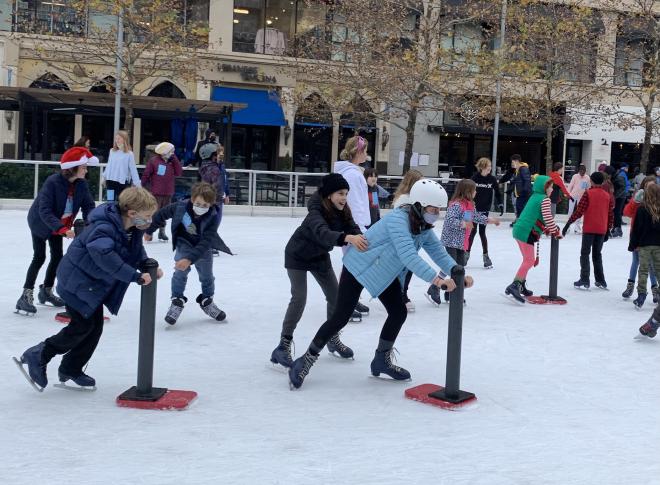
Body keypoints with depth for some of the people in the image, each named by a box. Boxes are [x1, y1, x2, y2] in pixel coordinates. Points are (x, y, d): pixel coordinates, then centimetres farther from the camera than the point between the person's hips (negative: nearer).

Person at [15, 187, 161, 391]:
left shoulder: (133, 229, -5)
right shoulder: (104, 228, -33)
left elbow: (137, 252, 10)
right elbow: (105, 256, -51)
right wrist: (135, 276, -50)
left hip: (94, 284, 9)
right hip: (77, 282, -9)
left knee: (95, 327, 10)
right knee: (83, 325, -4)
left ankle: (71, 370, 26)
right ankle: (38, 356, 14)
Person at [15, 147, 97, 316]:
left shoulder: (82, 184, -16)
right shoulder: (53, 182, -34)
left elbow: (88, 206, -13)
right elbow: (45, 211, -39)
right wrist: (63, 229, -49)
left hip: (59, 225, 6)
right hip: (40, 224, -6)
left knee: (57, 256, 10)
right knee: (39, 257, -9)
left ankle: (46, 291, 29)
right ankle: (26, 296, -4)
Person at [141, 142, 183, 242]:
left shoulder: (173, 161, 6)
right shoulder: (154, 160, -8)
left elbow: (179, 173, -4)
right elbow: (146, 174, -5)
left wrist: (175, 159, -7)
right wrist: (143, 187, -3)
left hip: (168, 193, 5)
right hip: (156, 192, -5)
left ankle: (162, 231, 23)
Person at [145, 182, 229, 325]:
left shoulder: (213, 217, -32)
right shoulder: (180, 207, -29)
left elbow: (205, 242, -37)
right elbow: (162, 214, -9)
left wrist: (190, 259, -47)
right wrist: (150, 230, 6)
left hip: (203, 247, 0)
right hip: (184, 243, 0)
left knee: (207, 275, 10)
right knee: (180, 272, -17)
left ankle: (206, 301, 34)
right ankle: (177, 301, -1)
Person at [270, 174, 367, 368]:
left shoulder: (342, 211, -13)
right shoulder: (316, 211, -34)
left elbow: (354, 229, -22)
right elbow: (322, 232, -52)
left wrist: (362, 241, -46)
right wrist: (348, 238, -69)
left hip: (319, 256, 7)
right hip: (298, 256, -7)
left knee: (335, 296, 7)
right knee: (299, 298, -16)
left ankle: (333, 339, 27)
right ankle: (283, 346, -9)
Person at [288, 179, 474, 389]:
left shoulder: (423, 227, -4)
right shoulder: (398, 219, -31)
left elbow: (439, 252, -10)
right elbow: (408, 255, -43)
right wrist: (437, 279, -49)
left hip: (385, 273, 8)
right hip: (359, 268, -8)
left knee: (399, 312, 3)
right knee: (340, 317, -8)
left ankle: (382, 360, 22)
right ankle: (305, 361, 5)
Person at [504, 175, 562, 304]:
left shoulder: (535, 197, 19)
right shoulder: (545, 199, -9)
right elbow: (548, 218, -14)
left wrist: (547, 230, 20)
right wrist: (556, 232, -2)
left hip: (519, 230, 10)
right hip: (526, 233, -10)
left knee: (528, 259, 21)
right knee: (529, 261, -9)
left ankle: (521, 286, 27)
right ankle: (514, 286, -19)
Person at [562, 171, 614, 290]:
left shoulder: (588, 194, -8)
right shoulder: (608, 196, 6)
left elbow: (579, 211, -13)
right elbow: (611, 215, 9)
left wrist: (568, 223, -8)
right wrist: (608, 230, 19)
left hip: (589, 229, -4)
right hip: (602, 230, 4)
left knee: (585, 254, 2)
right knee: (597, 254, 16)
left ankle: (584, 281, -5)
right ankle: (601, 281, 18)